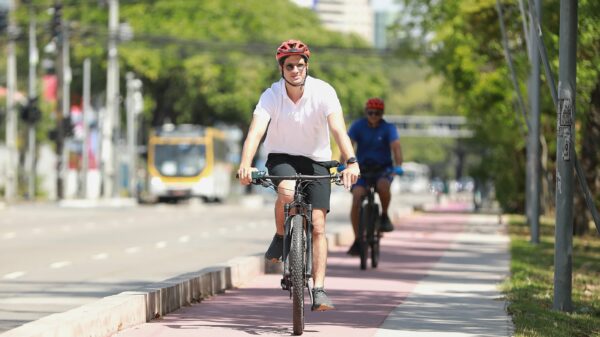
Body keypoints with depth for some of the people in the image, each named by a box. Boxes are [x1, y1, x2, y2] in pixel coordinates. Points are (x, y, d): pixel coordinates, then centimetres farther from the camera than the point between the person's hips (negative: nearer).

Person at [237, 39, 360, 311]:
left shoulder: (323, 92, -17)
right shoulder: (271, 96, -16)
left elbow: (338, 129, -28)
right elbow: (256, 131, -28)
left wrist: (351, 162, -45)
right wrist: (245, 164, -46)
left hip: (316, 160, 1)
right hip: (281, 158, 0)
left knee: (318, 227, -10)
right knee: (287, 191, -35)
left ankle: (318, 291, -7)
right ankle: (280, 238, -7)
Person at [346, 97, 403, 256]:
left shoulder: (388, 128, -10)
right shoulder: (358, 126, -8)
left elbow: (396, 146, -24)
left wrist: (398, 166, -41)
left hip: (383, 169, -1)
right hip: (362, 169, 1)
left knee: (383, 186, -36)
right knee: (356, 199, -20)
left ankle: (384, 216, -8)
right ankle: (357, 240, -10)